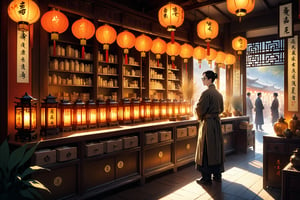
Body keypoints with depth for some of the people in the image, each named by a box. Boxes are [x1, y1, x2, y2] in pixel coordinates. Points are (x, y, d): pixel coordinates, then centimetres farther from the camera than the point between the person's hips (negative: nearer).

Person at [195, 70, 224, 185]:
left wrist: (200, 117, 3)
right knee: (216, 148, 14)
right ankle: (217, 175, 25)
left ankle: (206, 178, 8)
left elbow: (200, 109, -16)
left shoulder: (206, 93, -16)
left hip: (207, 124, -8)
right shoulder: (219, 94, 10)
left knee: (206, 150, 1)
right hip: (217, 122, 8)